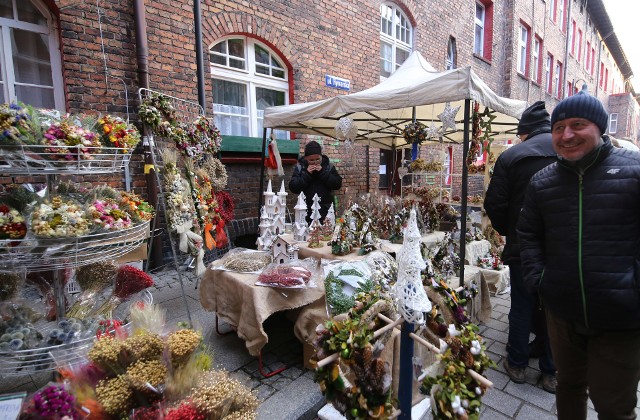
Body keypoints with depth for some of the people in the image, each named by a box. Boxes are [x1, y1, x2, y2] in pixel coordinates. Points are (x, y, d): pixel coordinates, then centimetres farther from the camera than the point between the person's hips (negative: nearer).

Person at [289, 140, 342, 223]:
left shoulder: (328, 166, 5)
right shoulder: (300, 167, 3)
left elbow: (338, 184, -5)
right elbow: (293, 188, -7)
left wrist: (323, 172, -13)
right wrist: (306, 174, -14)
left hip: (326, 210, 1)